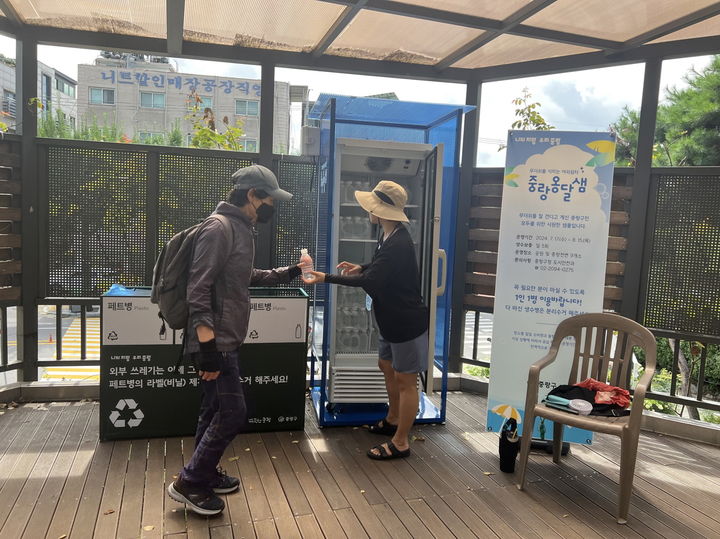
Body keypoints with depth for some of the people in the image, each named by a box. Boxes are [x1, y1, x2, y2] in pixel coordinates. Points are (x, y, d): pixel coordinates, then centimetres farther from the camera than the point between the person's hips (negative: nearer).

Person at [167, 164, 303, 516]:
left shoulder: (242, 229, 12)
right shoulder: (219, 228, -17)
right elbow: (198, 289, -23)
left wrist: (287, 273, 22)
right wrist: (207, 345, -27)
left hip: (226, 341, 10)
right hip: (216, 343, -10)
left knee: (215, 410, 17)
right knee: (233, 412, -4)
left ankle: (206, 474, 31)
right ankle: (188, 482, 11)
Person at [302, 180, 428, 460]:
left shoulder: (398, 244, -28)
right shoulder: (389, 236, 4)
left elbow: (370, 281, -31)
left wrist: (327, 278, -27)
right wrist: (361, 267, 4)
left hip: (407, 321, -10)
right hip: (392, 318, 10)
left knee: (405, 380, 1)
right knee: (387, 366, 23)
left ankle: (400, 443, 13)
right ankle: (392, 420, 42)